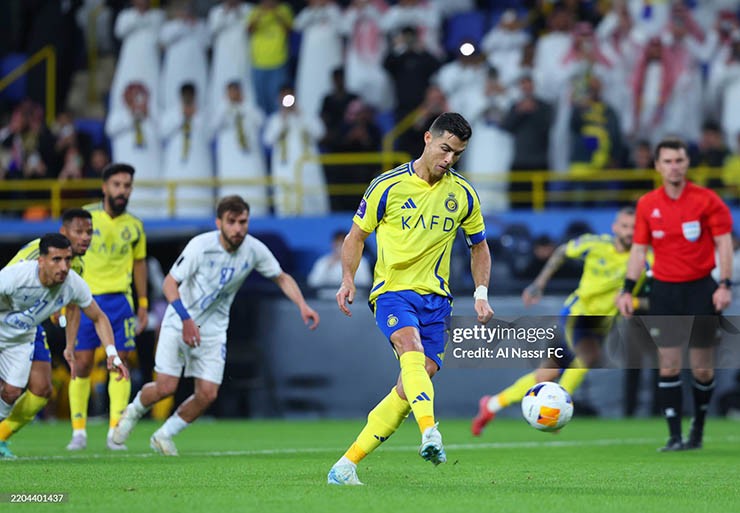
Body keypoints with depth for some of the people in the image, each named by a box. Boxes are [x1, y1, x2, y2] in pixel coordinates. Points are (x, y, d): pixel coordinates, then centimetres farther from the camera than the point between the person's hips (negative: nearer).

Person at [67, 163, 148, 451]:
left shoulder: (134, 226, 6)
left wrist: (143, 305, 14)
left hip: (119, 299, 2)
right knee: (82, 365, -1)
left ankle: (115, 432, -1)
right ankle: (79, 432, 7)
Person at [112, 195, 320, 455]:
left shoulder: (254, 250, -10)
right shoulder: (201, 246, -21)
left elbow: (282, 278, 6)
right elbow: (169, 283, -17)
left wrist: (302, 305, -9)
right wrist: (186, 319, -30)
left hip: (213, 329, 3)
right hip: (179, 323, -3)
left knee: (207, 395, -8)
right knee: (166, 387, -12)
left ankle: (164, 436, 15)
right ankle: (133, 411, 21)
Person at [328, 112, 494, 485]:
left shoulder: (463, 194, 7)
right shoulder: (388, 185, -3)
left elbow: (479, 245, 20)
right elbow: (357, 235, 6)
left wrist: (481, 293, 7)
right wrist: (348, 278, -9)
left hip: (436, 297, 3)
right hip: (393, 289, -3)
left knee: (411, 390, -7)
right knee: (412, 348, -34)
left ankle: (346, 466, 0)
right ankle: (430, 434, -53)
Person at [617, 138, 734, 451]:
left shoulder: (707, 200, -4)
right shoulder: (647, 205, 4)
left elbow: (723, 243, -4)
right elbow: (639, 249, 10)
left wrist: (725, 285, -14)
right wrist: (627, 290, 3)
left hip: (700, 288, -2)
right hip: (664, 291, 2)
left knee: (702, 369, 1)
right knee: (668, 367, -4)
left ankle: (698, 426, 23)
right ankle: (675, 436, -1)